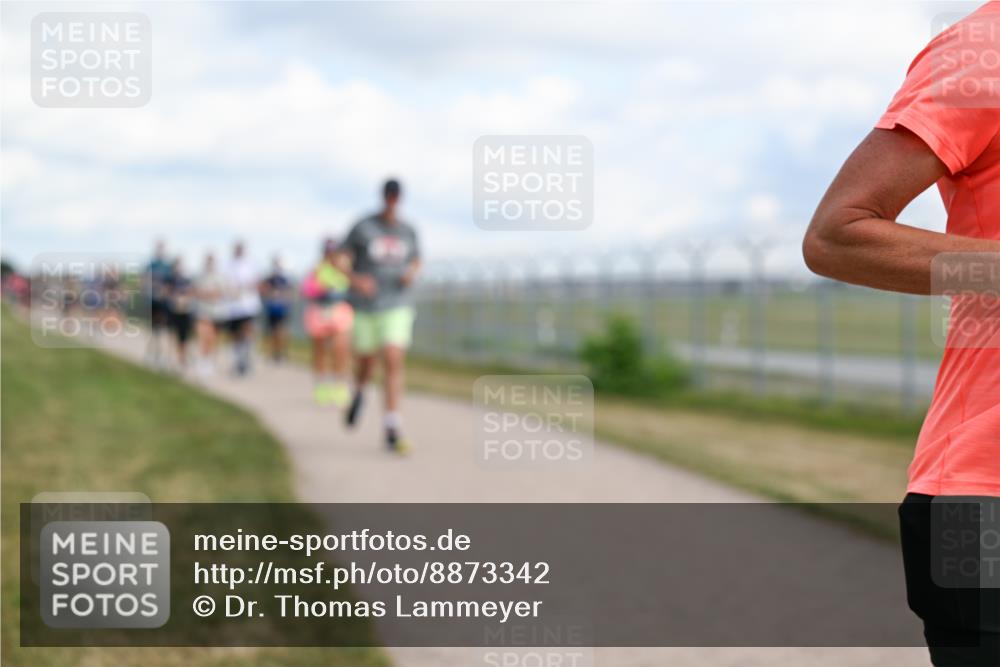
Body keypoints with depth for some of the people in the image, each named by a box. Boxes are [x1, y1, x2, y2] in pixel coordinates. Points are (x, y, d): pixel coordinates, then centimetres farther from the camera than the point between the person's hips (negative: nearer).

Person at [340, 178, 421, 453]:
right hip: (366, 306, 0)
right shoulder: (363, 227, -5)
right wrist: (355, 279, -18)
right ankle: (359, 393, 50)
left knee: (394, 363, -14)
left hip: (398, 306, 1)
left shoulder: (408, 231, 3)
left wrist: (412, 273, -4)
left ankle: (392, 431, -16)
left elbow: (417, 261, 19)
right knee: (366, 363, 12)